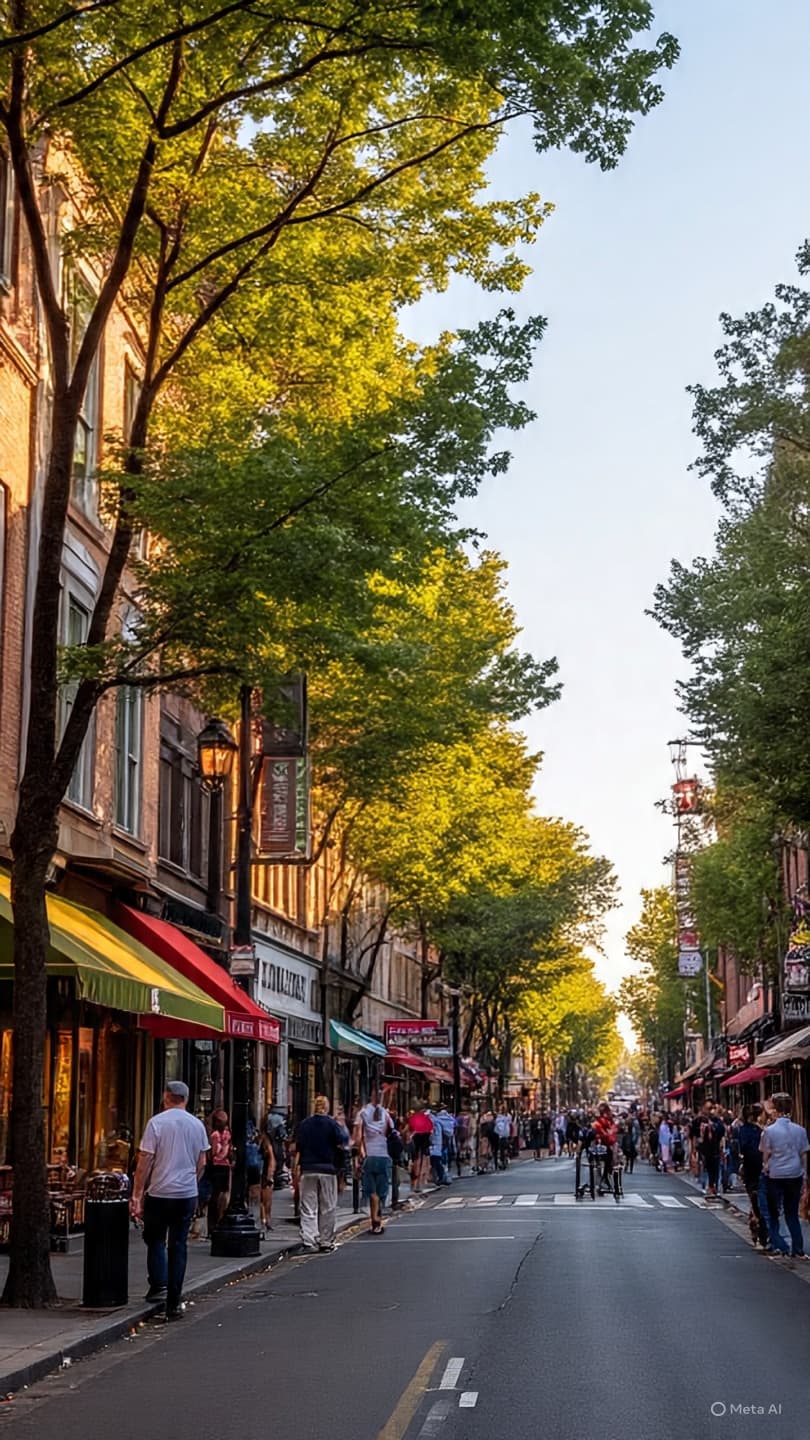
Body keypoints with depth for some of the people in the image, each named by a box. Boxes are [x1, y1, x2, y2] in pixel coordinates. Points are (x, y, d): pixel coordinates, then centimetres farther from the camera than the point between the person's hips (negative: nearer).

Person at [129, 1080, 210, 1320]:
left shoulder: (156, 1122, -7)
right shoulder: (197, 1125, 5)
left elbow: (145, 1161, -9)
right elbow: (202, 1163, 11)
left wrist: (136, 1195, -5)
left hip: (159, 1193, -3)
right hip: (187, 1194, 3)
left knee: (155, 1239, 16)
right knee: (179, 1245, 8)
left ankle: (158, 1285, 1)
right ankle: (174, 1302, 7)